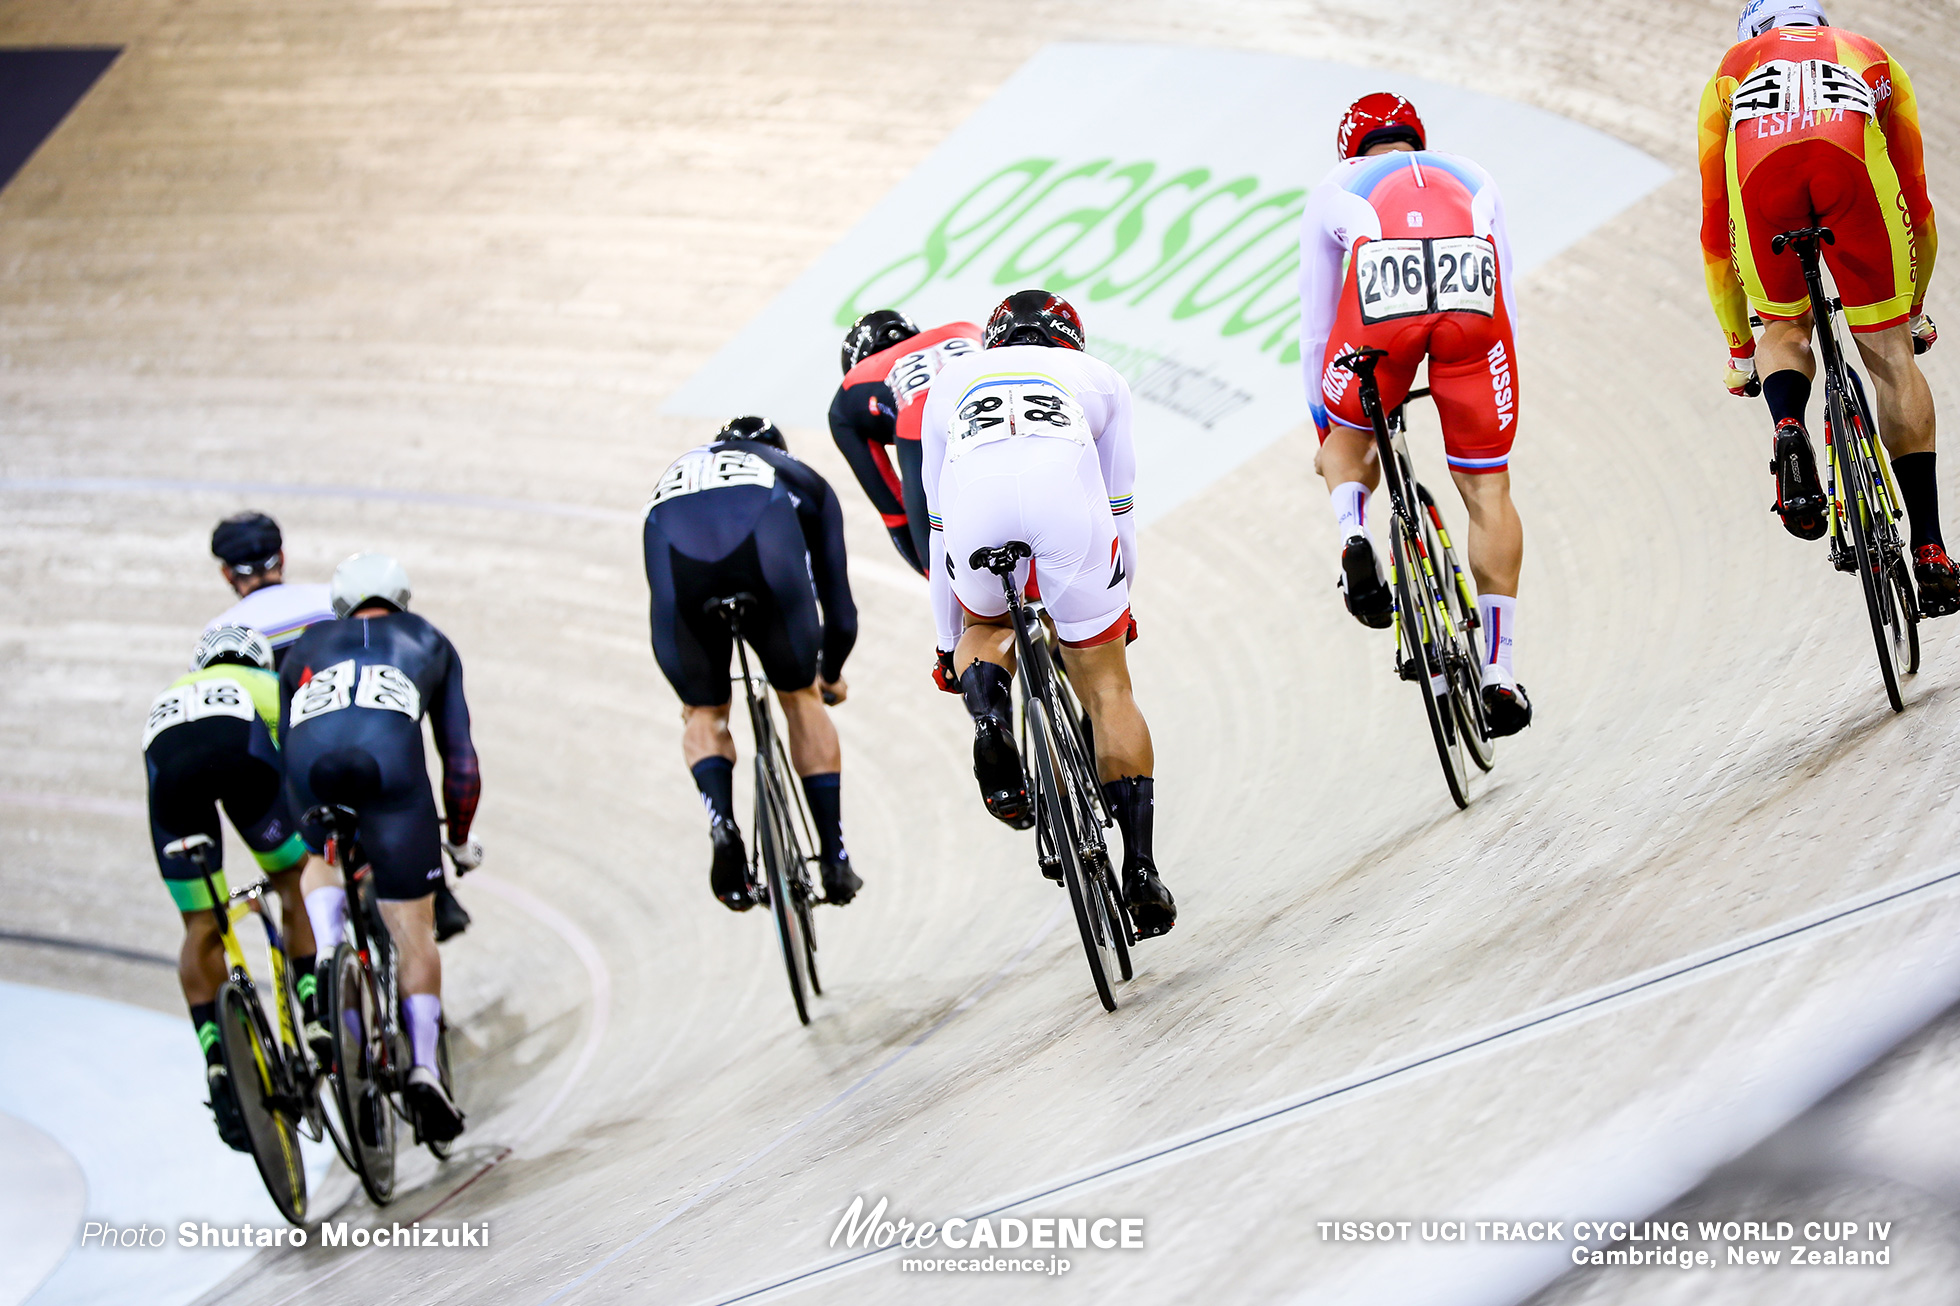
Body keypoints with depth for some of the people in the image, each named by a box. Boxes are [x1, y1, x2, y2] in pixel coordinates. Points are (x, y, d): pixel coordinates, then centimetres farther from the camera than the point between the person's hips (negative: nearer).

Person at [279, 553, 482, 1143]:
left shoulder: (306, 648, 37)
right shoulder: (430, 644, 35)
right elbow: (459, 755, 35)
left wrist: (289, 841, 50)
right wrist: (460, 835, 48)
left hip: (311, 766, 2)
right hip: (391, 760, -2)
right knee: (412, 931, 8)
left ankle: (325, 954, 9)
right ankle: (424, 1068, -4)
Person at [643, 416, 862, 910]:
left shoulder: (677, 470, 46)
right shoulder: (804, 479, 40)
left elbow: (666, 602, 50)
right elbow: (840, 612, 41)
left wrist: (693, 693, 63)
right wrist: (831, 674, 61)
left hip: (677, 555, 1)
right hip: (763, 542, -1)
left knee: (704, 712, 23)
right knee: (801, 698, 23)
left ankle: (722, 823, -3)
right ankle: (835, 860, 23)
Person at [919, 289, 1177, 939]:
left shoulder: (951, 381, 39)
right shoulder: (1100, 377, 37)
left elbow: (940, 529, 40)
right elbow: (1119, 511, 40)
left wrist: (949, 642, 48)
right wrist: (1121, 603, 55)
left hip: (975, 497, 1)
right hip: (1067, 492, -1)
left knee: (986, 626, 33)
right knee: (1106, 688, 13)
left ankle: (988, 714, 0)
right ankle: (1141, 873, 6)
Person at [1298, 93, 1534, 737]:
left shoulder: (1334, 189, 34)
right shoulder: (1472, 180, 39)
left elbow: (1316, 327, 36)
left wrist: (1323, 430, 46)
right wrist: (1486, 395, 53)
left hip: (1381, 305, -1)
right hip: (1472, 300, 1)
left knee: (1350, 441, 28)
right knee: (1487, 489, 14)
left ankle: (1353, 534, -4)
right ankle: (1500, 671, 11)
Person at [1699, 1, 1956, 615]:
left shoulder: (1730, 73, 41)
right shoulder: (1871, 57, 43)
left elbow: (1715, 231, 42)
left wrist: (1739, 349, 51)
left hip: (1760, 165, 0)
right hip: (1853, 157, 0)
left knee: (1784, 325, 26)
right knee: (1890, 355, 11)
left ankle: (1789, 431, -7)